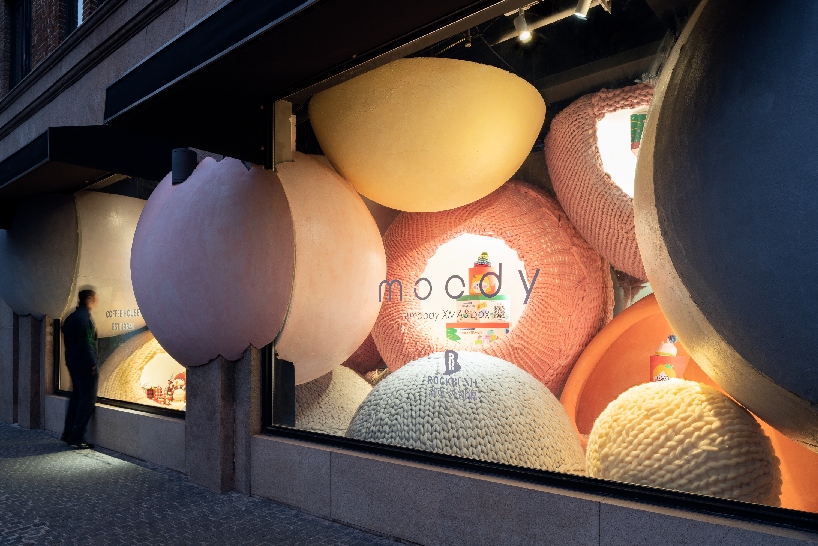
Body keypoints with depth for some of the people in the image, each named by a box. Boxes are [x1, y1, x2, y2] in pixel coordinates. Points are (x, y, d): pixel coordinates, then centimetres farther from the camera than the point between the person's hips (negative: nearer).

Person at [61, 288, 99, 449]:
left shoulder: (71, 317, 13)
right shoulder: (84, 317, -17)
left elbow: (68, 339, 16)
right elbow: (86, 342, -21)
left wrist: (70, 358, 18)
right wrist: (93, 363, -17)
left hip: (72, 362, 10)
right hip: (85, 363, -10)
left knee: (76, 396, 17)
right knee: (88, 399, -4)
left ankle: (68, 434, 23)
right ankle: (77, 438, -3)